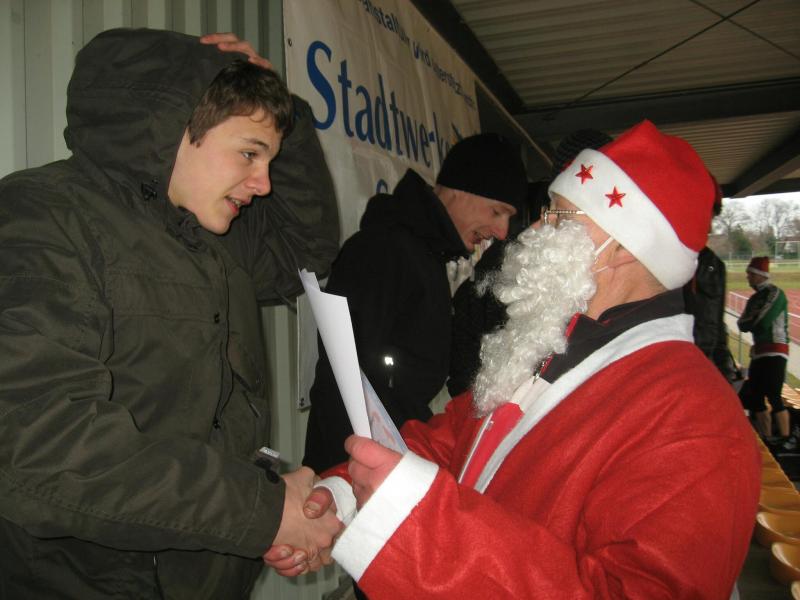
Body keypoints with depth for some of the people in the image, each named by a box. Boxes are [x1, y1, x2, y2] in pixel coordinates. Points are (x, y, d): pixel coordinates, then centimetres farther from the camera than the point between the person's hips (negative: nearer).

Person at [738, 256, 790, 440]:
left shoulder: (775, 293, -8)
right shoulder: (755, 298, 17)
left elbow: (763, 323, -18)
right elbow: (742, 325, 8)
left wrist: (749, 322, 1)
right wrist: (753, 321, -11)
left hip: (775, 352, -9)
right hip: (759, 353, 9)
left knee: (774, 397, -13)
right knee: (754, 398, 8)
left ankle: (785, 440, -9)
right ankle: (767, 440, 15)